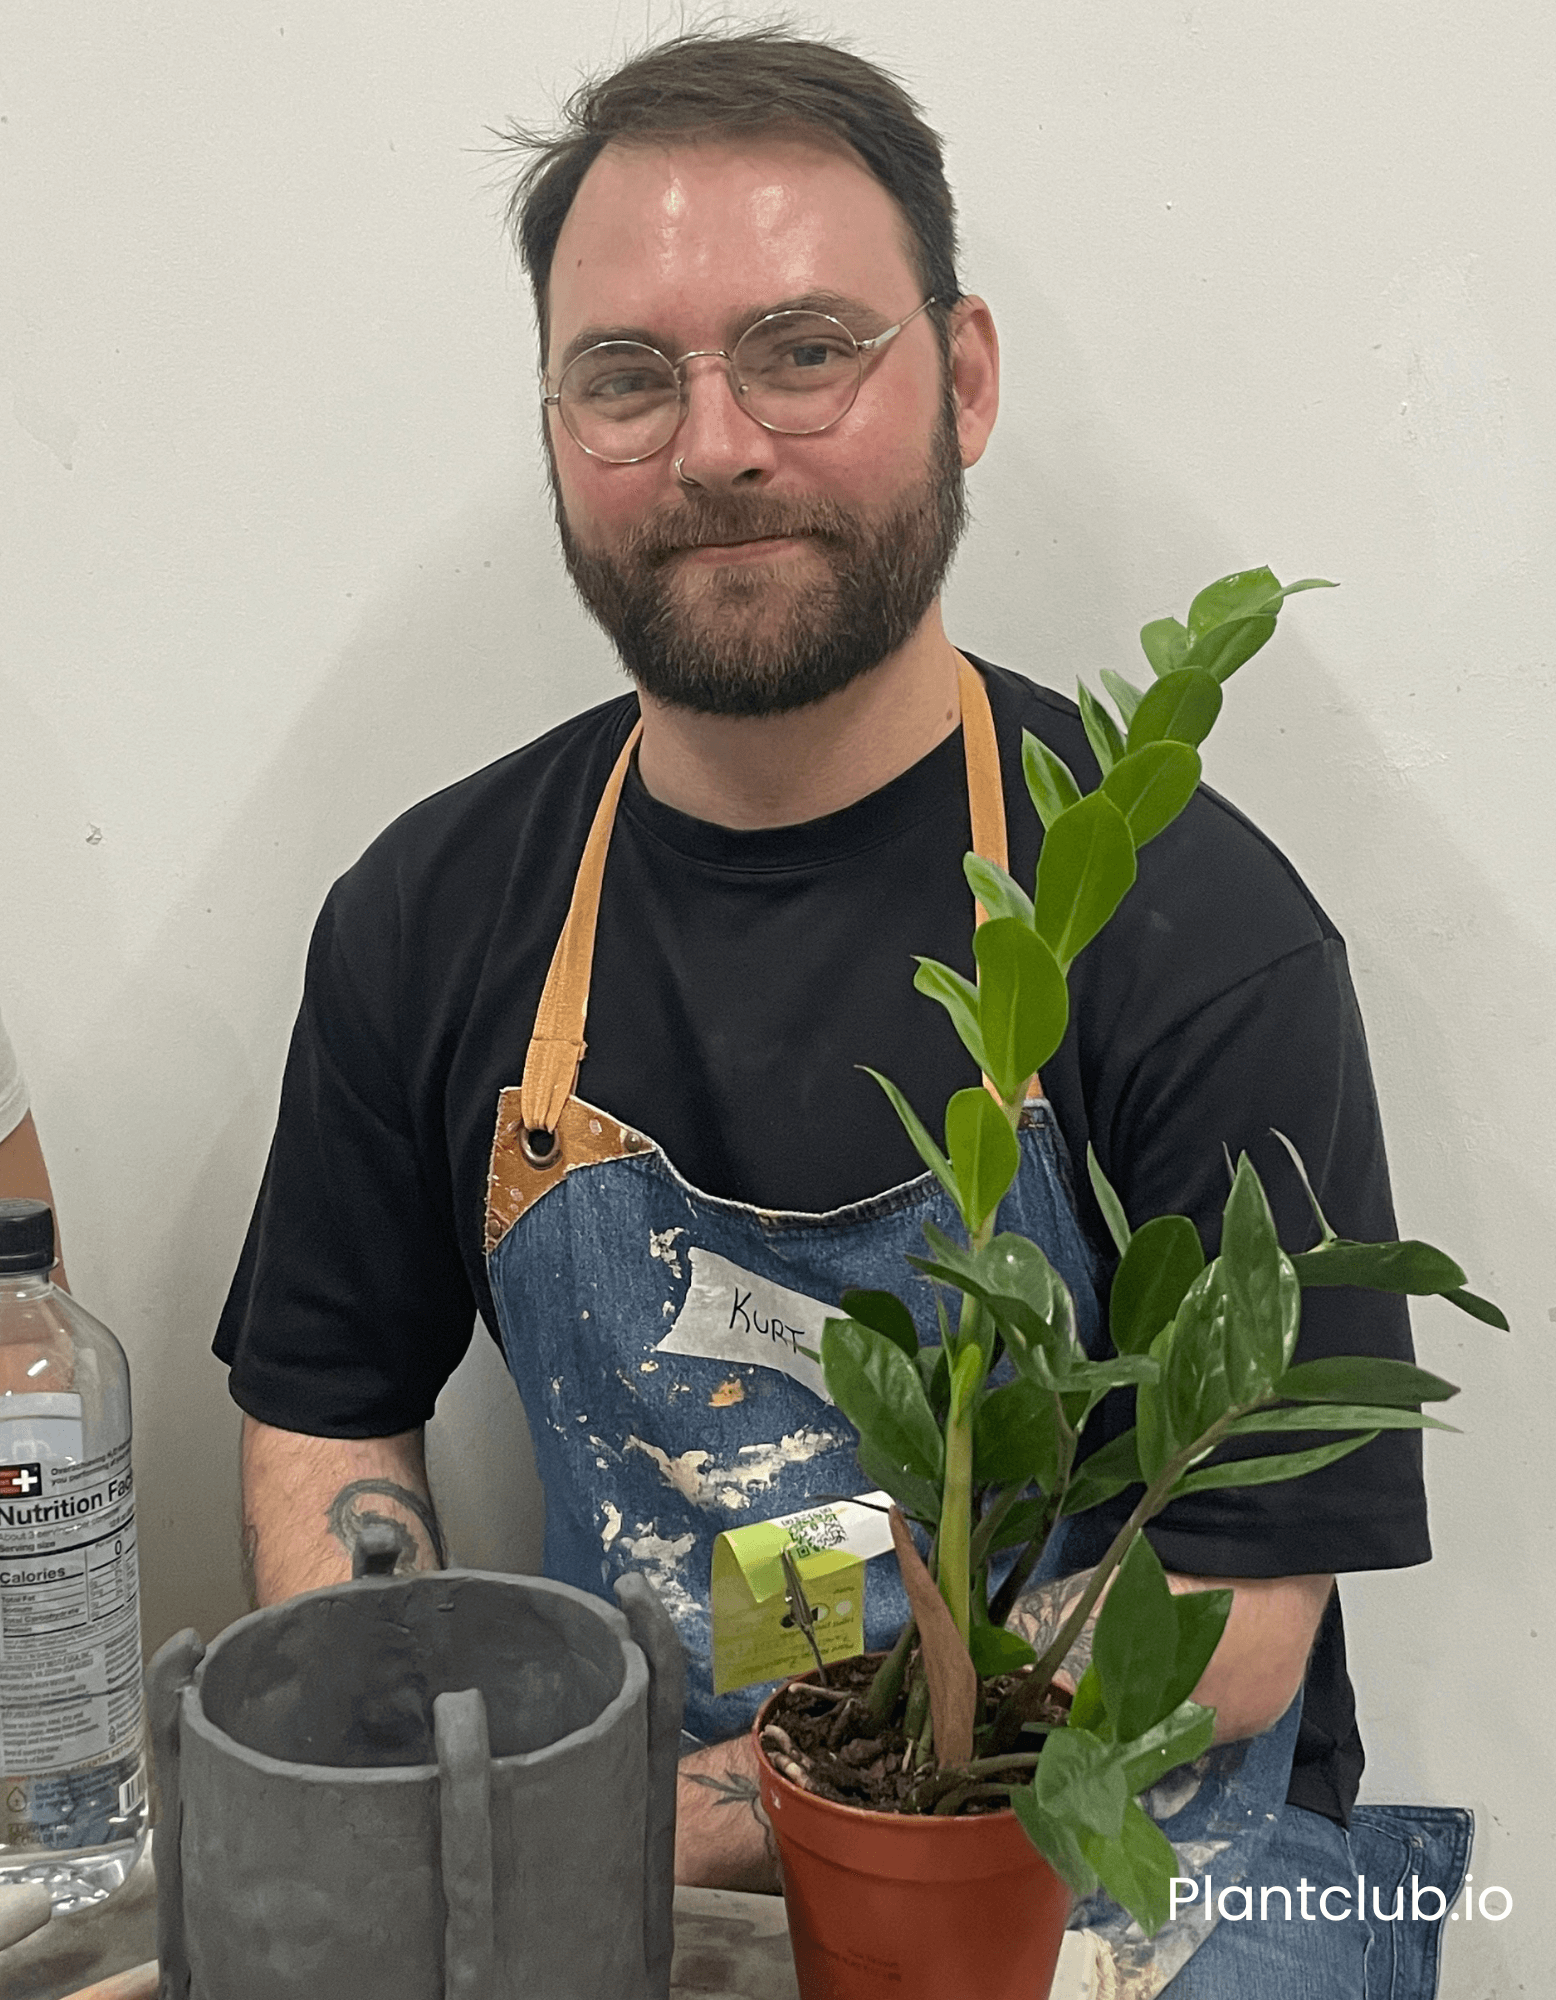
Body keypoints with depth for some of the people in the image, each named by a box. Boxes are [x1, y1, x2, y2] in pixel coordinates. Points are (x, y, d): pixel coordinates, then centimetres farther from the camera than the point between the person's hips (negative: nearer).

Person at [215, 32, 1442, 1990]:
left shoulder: (1196, 929, -13)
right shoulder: (432, 913, 0)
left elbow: (1228, 1629, -13)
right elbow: (323, 1409, 10)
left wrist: (674, 1822, -18)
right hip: (594, 1816, 3)